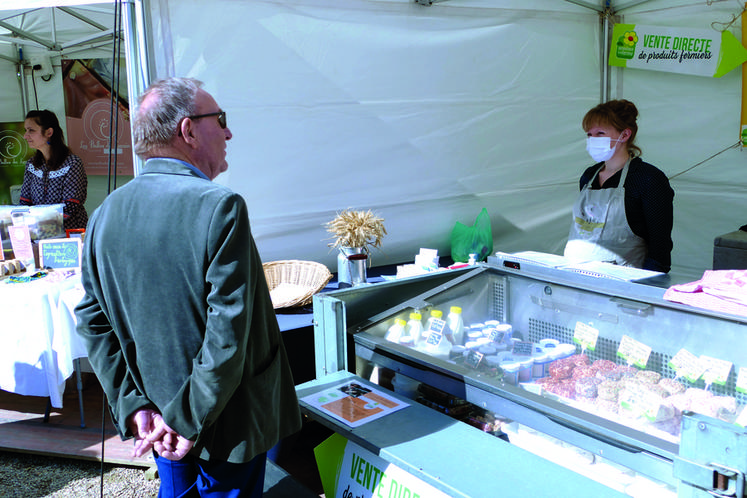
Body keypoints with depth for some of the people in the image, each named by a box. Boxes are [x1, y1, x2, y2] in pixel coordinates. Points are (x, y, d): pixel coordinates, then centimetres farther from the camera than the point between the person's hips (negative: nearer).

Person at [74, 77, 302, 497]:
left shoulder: (107, 212, -2)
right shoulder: (220, 206, -22)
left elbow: (93, 322, -1)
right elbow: (228, 332, -25)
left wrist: (133, 406, -1)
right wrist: (189, 421, -16)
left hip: (159, 418, 6)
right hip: (229, 429, -6)